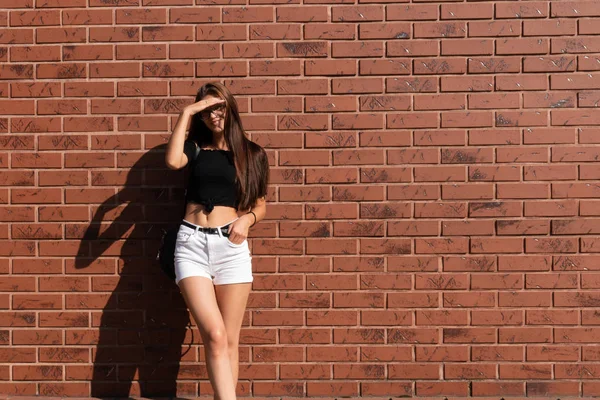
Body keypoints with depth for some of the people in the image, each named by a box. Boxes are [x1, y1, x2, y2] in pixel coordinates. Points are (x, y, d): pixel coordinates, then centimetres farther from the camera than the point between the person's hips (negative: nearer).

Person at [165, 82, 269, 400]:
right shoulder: (196, 147, 11)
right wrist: (187, 113, -6)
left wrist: (247, 218, -7)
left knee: (229, 340, 3)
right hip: (192, 244, -1)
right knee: (214, 335, -14)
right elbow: (173, 161, -12)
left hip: (231, 246, 1)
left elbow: (260, 205, 15)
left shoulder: (252, 153, 11)